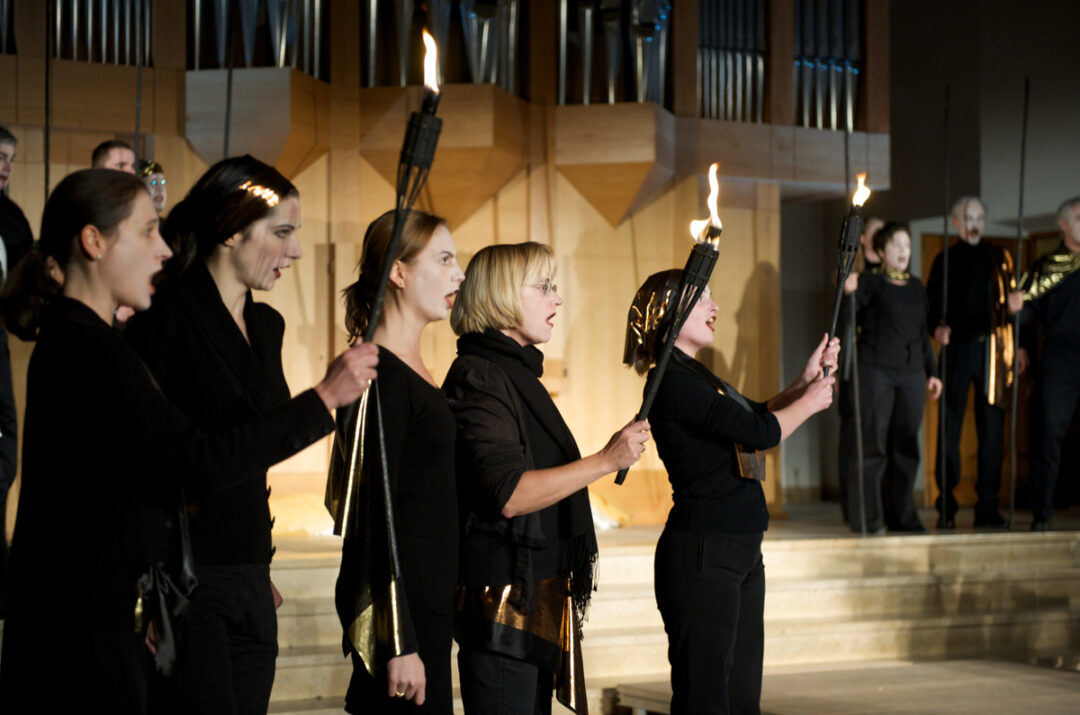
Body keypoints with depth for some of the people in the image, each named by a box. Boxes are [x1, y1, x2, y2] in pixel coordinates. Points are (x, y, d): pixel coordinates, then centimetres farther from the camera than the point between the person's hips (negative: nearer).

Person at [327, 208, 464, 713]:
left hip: (427, 600, 9)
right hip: (400, 611, -9)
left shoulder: (412, 369, 14)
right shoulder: (379, 376, -14)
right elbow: (379, 512, -18)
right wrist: (400, 645, -19)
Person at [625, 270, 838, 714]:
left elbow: (760, 413, 24)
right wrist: (811, 401, -2)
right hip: (702, 553, -10)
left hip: (741, 551, 10)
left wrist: (805, 382, 8)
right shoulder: (671, 381, -15)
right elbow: (759, 431, -19)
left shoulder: (696, 376, 16)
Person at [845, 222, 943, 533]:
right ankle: (868, 517, 0)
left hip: (910, 373, 5)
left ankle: (901, 515, 12)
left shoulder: (916, 286, 17)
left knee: (906, 445, 4)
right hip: (875, 370, -5)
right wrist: (848, 294, -24)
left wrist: (932, 372, 16)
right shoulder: (869, 282, 1)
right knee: (873, 444, -5)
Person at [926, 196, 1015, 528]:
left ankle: (988, 507, 7)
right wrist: (938, 328, -14)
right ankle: (946, 509, 0)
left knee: (991, 427, 1)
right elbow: (931, 306, 6)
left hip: (991, 348, 2)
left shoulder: (999, 259, 13)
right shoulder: (945, 260, 10)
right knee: (950, 427, -4)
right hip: (957, 348, -2)